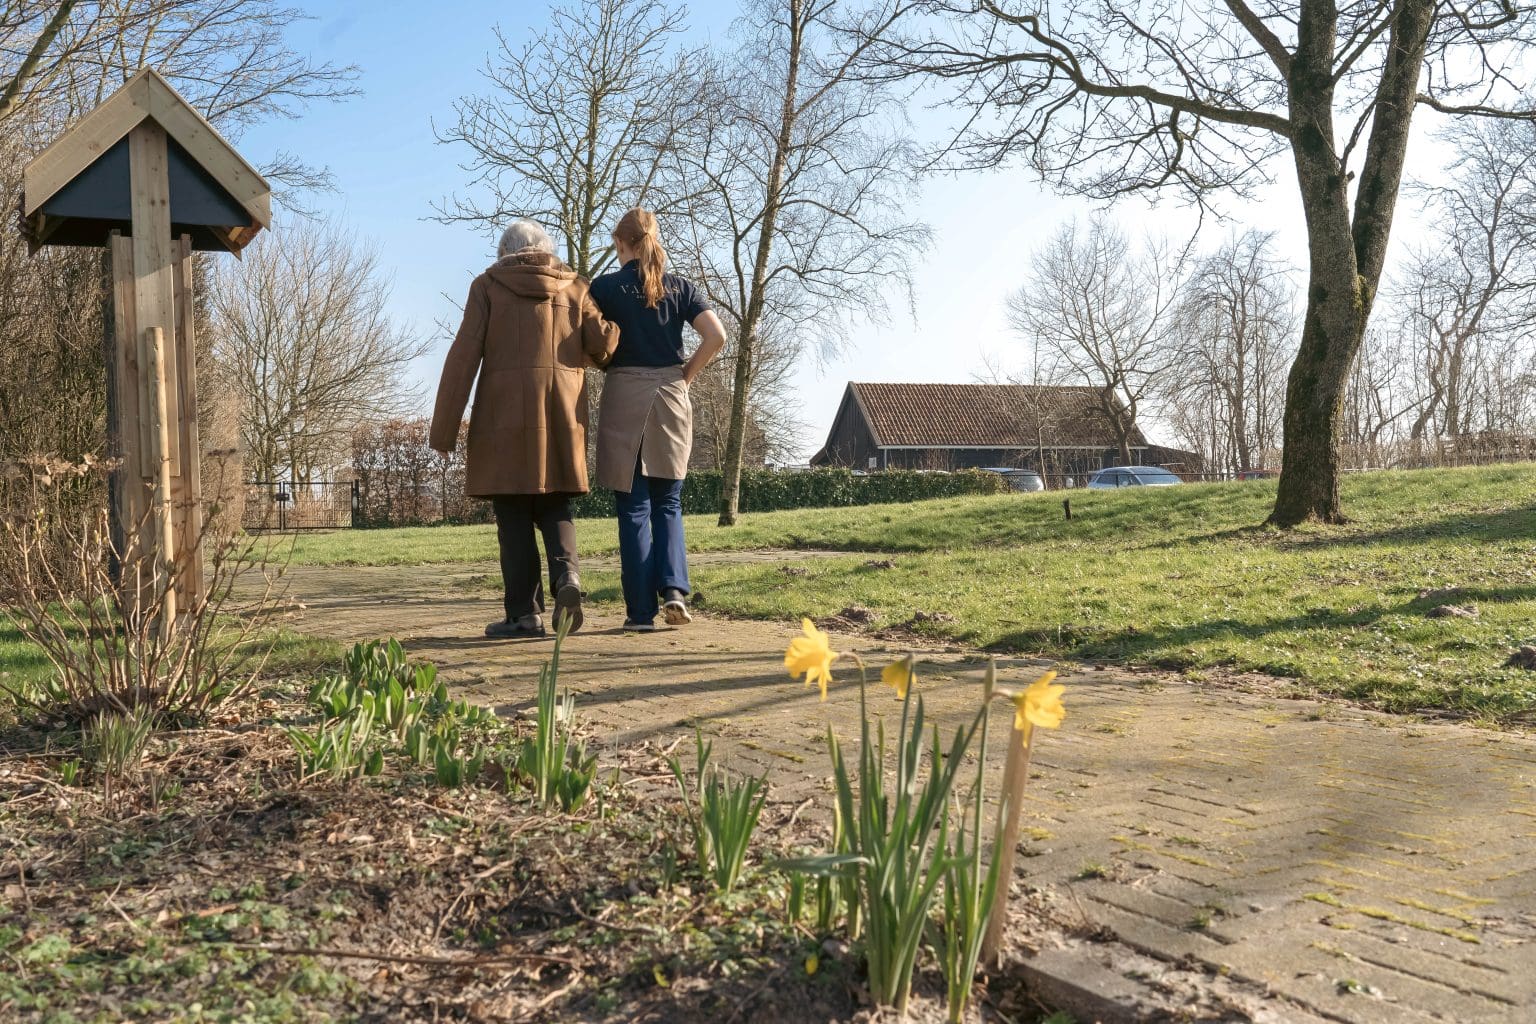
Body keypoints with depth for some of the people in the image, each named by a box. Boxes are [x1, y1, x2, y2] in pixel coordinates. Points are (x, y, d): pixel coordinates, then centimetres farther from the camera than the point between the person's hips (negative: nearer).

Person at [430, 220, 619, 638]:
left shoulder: (487, 286, 8)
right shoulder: (574, 287, 13)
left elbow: (464, 356, -1)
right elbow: (603, 342, -1)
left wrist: (444, 427, 0)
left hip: (505, 412, -2)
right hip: (562, 412, 2)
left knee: (513, 512, 3)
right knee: (554, 504, 12)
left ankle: (524, 612, 0)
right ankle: (566, 573, -14)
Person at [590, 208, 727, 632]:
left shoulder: (605, 287, -1)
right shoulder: (681, 287, 5)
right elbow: (717, 336, -6)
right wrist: (686, 374, 5)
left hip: (623, 398, -2)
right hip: (670, 399, 2)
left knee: (633, 507, 3)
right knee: (668, 504, 13)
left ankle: (641, 610, 3)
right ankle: (673, 588, -6)